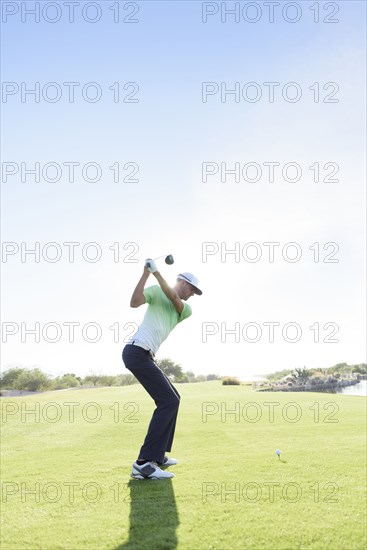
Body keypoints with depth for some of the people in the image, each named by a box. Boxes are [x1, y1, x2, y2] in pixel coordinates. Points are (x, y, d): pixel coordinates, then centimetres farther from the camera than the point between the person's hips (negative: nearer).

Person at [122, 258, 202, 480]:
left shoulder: (186, 309, 18)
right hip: (137, 352, -9)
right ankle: (144, 463, -19)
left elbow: (173, 299, -3)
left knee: (172, 398, 15)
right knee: (169, 401, -16)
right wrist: (146, 273, -19)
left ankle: (159, 455, 20)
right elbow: (134, 302, -14)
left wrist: (157, 272, -12)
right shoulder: (157, 291, 3)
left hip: (146, 356, 9)